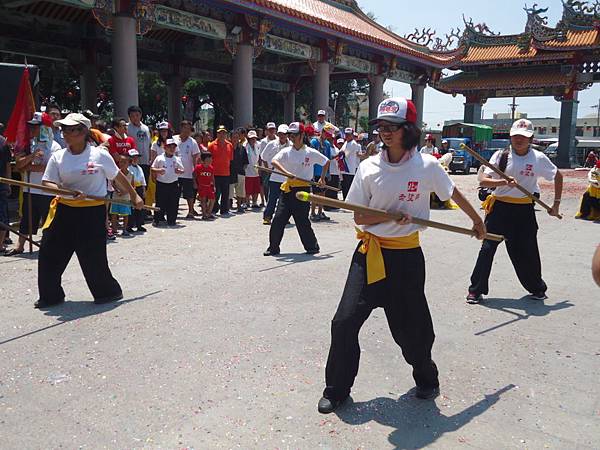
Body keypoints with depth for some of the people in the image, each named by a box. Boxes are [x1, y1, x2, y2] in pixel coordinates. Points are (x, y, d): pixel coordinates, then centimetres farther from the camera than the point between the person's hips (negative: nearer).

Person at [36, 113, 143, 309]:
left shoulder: (100, 155, -5)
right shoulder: (58, 157, 2)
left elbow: (118, 177, 7)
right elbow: (47, 183, -3)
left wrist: (134, 196, 15)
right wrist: (68, 192, -21)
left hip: (93, 212, -4)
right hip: (65, 210, 4)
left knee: (93, 256, -1)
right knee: (49, 253, 5)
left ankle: (108, 291, 22)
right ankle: (50, 296, 23)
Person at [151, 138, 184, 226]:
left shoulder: (177, 159, 7)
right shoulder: (159, 158, 0)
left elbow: (183, 170, 11)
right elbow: (152, 168, 4)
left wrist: (179, 171, -11)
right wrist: (158, 171, -15)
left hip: (173, 184, 2)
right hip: (161, 184, -2)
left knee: (173, 203, 4)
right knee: (160, 203, 2)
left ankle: (171, 220, 14)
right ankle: (157, 220, 13)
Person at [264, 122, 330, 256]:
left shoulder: (311, 152, 1)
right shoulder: (286, 151, 4)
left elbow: (326, 162, 15)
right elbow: (274, 161, -15)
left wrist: (322, 178, 10)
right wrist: (286, 172, -29)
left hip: (303, 189, -3)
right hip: (287, 189, 3)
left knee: (302, 220, 0)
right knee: (278, 219, -1)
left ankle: (312, 246, 19)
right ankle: (273, 248, 10)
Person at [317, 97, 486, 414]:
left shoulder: (426, 165, -7)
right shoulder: (368, 167, -3)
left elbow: (455, 195, 10)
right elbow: (359, 217, -2)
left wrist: (478, 221, 23)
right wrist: (393, 215, -17)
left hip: (407, 256, -1)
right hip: (370, 253, 2)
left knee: (411, 327, 10)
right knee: (345, 322, -4)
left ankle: (426, 378, 41)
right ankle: (337, 389, 16)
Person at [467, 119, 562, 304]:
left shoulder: (538, 158, -1)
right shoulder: (501, 155, -5)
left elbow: (558, 176, 14)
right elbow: (483, 180, -13)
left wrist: (556, 203, 13)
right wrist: (504, 182, -30)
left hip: (524, 211, 1)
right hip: (500, 208, -1)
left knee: (528, 250, 9)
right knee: (487, 248, -2)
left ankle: (537, 288, 32)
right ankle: (476, 290, 8)